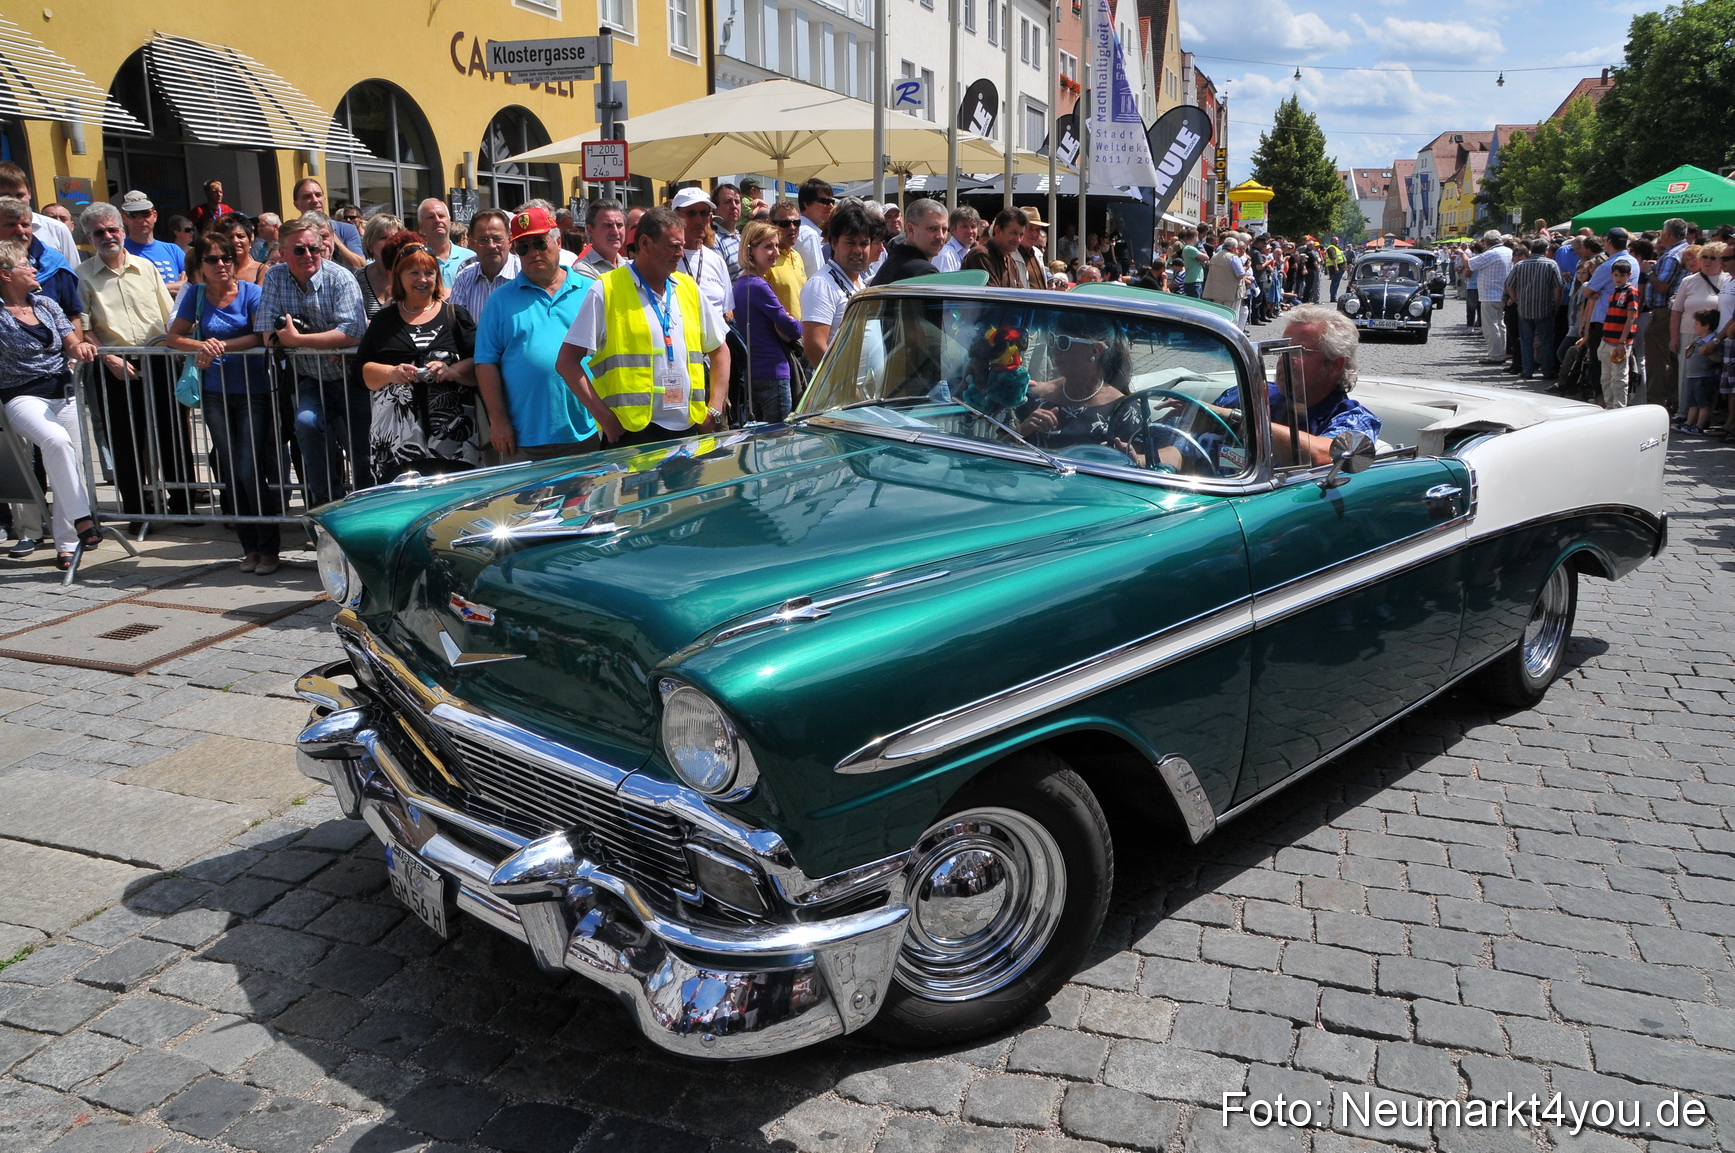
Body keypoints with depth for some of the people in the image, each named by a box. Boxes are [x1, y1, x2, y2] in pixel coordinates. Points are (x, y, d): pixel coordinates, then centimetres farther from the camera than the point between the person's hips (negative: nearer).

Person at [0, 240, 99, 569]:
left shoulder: (46, 304, 14)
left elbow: (72, 342, 11)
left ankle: (67, 543, 6)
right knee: (56, 440, -34)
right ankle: (81, 518, -29)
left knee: (73, 460, 0)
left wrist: (79, 347, -13)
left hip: (65, 392, 6)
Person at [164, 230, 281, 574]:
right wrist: (201, 346, -15)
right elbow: (174, 337, 4)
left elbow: (262, 336, -14)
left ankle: (269, 547, 2)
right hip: (215, 393, 4)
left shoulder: (251, 293, -3)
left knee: (250, 469, -9)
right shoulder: (196, 297, 7)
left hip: (252, 391, -4)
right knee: (231, 471, 6)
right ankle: (249, 546, 16)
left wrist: (222, 346, -24)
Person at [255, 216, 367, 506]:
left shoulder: (340, 279, -10)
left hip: (350, 379, -2)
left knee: (361, 452, -7)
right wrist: (325, 343, -21)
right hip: (310, 380, 2)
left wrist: (297, 339, -22)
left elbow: (353, 334, -23)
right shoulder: (275, 277, 1)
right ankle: (328, 499, -12)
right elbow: (269, 336, -6)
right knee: (307, 422, -26)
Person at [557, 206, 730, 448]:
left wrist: (714, 410, 10)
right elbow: (567, 361, -6)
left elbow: (719, 350, 21)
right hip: (634, 433, -5)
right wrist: (605, 417, -12)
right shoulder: (607, 291, -3)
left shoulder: (688, 287, 13)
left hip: (689, 429, 5)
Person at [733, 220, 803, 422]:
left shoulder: (741, 283, 13)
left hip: (750, 374, 10)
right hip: (771, 375, -10)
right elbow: (794, 330, -13)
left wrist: (784, 324, -5)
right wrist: (796, 325, 8)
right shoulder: (758, 286, -16)